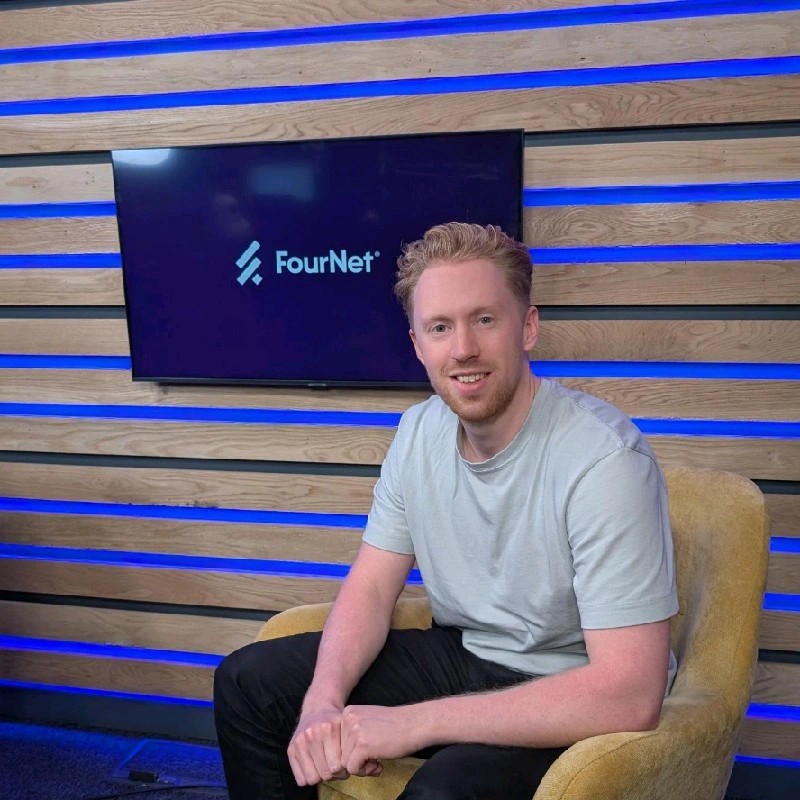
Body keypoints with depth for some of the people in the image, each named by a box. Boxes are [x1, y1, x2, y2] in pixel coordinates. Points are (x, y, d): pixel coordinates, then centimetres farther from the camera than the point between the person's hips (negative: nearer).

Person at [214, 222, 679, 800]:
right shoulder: (419, 432, -3)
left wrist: (413, 722, -29)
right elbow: (371, 588, 2)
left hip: (570, 701, -6)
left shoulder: (604, 459, -26)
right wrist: (324, 702, -18)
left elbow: (630, 697, -30)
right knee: (248, 681, 2)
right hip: (460, 657, 7)